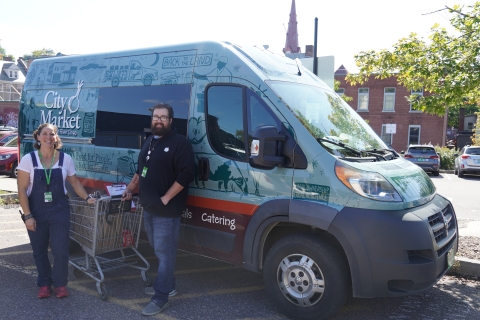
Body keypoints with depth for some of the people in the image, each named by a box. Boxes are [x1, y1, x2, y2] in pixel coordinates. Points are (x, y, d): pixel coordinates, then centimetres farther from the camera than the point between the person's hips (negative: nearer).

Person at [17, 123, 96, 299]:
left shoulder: (65, 159, -2)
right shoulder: (28, 159, -6)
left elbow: (74, 182, 11)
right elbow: (22, 189, -6)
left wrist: (87, 197, -1)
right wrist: (27, 215, -11)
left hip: (59, 211, 0)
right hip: (36, 212, 0)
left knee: (60, 251, 0)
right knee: (39, 251, 11)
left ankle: (60, 284, 22)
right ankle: (44, 284, 31)